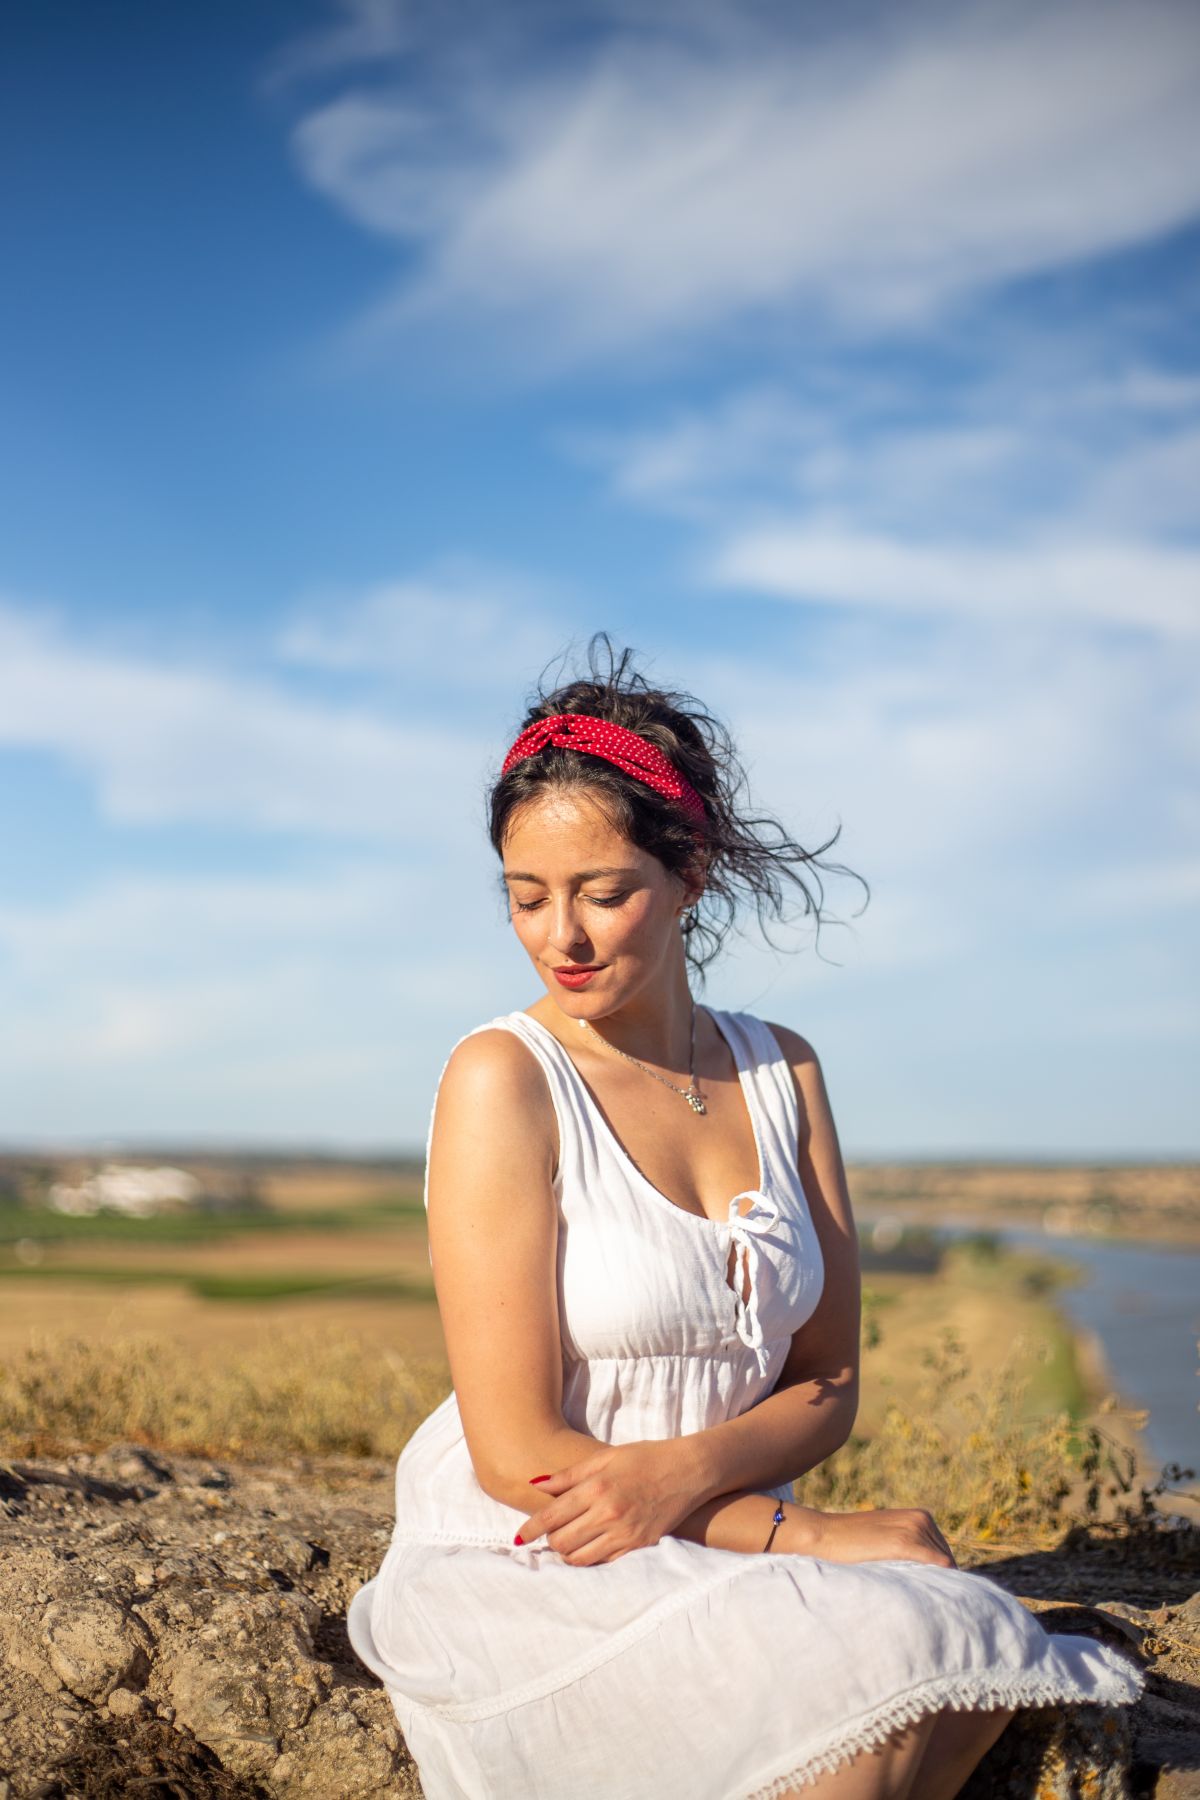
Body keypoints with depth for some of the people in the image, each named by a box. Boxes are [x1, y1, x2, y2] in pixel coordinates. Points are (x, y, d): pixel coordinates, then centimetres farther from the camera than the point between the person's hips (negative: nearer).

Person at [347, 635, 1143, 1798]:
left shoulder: (782, 1073, 6)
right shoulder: (502, 1079, -10)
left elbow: (827, 1385, 7)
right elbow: (516, 1454, -14)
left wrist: (689, 1473, -14)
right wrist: (806, 1535, -16)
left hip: (719, 1556, 5)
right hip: (522, 1570, -5)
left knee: (983, 1659, -24)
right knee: (906, 1655, -28)